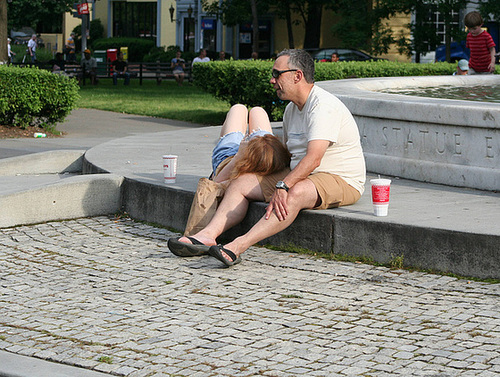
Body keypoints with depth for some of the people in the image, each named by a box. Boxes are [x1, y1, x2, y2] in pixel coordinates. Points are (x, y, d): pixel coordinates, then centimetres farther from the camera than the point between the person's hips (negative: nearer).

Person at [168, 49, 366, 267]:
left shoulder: (323, 106, -18)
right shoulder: (292, 109, 13)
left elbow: (313, 159, -29)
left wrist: (283, 187, -38)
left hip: (341, 181, -9)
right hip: (298, 175, 9)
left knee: (296, 193, -40)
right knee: (241, 183, -5)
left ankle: (238, 246, -52)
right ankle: (208, 235, -25)